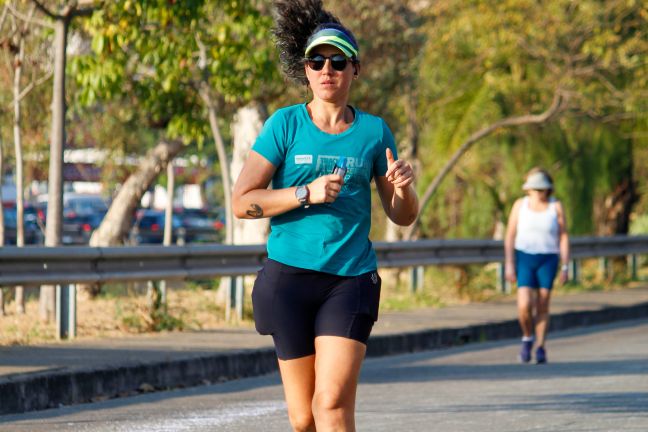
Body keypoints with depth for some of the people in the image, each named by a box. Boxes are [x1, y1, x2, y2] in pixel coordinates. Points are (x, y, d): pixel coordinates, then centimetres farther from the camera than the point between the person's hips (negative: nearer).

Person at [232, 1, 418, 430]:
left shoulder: (374, 131, 7)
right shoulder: (286, 124, 2)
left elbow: (403, 217, 13)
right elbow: (241, 201, -3)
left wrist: (403, 188, -9)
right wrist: (306, 194, -14)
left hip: (351, 279, 0)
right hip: (289, 277, 0)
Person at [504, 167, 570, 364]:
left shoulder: (556, 206, -3)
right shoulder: (520, 205, -1)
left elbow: (563, 238, -1)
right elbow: (510, 237, 0)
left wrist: (565, 267, -6)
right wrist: (509, 265, -7)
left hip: (547, 260, 0)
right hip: (524, 259, 0)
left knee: (542, 306, 0)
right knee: (524, 306, -12)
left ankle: (540, 348, 13)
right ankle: (527, 338, 14)